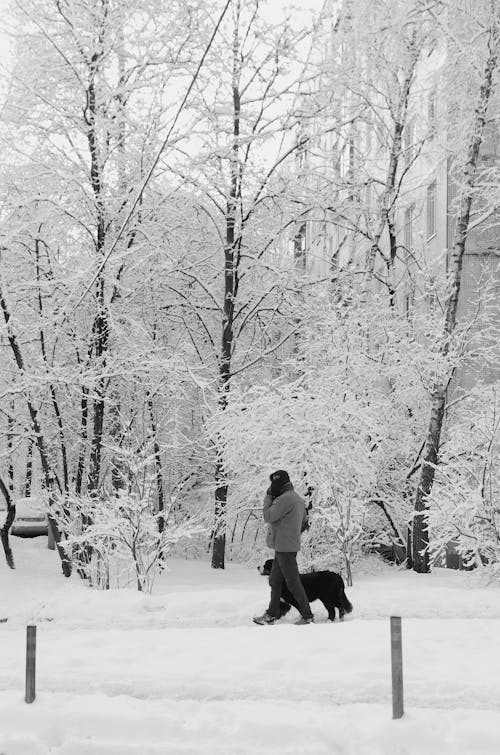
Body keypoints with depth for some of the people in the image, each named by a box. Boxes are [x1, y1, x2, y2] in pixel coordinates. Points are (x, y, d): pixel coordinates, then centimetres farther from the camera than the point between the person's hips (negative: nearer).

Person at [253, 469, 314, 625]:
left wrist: (268, 498, -5)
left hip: (285, 548, -10)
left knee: (293, 582, -5)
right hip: (288, 546, 10)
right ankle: (272, 614, 21)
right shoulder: (298, 499, 14)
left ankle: (307, 616, -1)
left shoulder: (285, 499, -18)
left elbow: (268, 516, -16)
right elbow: (304, 521, 24)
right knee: (275, 581, 15)